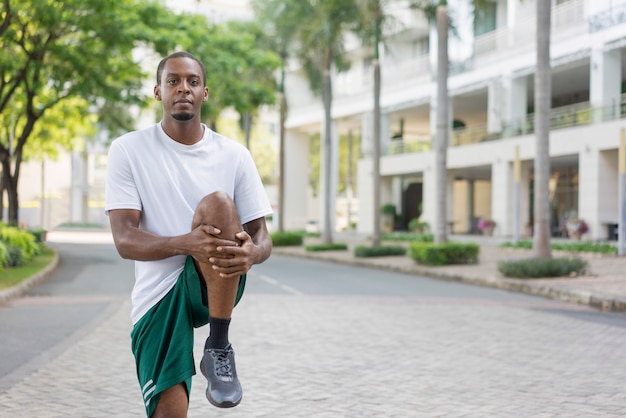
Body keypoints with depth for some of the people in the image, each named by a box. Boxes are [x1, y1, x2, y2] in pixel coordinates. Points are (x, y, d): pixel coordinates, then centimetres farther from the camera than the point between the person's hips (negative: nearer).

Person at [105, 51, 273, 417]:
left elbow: (262, 236, 4)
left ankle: (219, 347, -21)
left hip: (213, 286, 1)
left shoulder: (235, 156, 5)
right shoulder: (129, 150, 0)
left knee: (218, 203, -28)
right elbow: (125, 240, -10)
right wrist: (185, 243, -31)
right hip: (158, 295, -1)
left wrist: (251, 253, -23)